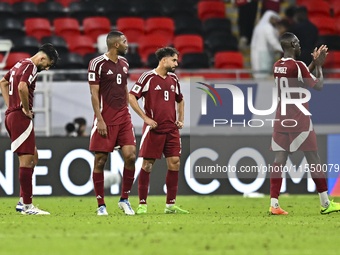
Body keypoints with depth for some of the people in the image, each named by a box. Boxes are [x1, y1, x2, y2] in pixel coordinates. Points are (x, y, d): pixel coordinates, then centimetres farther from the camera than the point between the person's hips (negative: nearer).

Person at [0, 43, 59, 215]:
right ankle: (27, 206, -7)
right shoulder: (30, 66, -12)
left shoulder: (20, 64, 19)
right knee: (26, 160, -8)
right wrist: (26, 109, -16)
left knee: (33, 157, 15)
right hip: (21, 118, -10)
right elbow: (22, 87, -30)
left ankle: (23, 202, 14)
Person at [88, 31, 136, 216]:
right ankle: (101, 205, 6)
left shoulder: (124, 63, 12)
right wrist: (100, 120, -15)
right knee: (100, 161, -2)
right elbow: (94, 93, -10)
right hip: (105, 120, -6)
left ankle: (124, 200, 8)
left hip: (123, 118, 6)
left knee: (130, 156, -6)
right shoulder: (97, 63, -8)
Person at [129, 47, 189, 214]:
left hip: (172, 129, 6)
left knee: (174, 163, 0)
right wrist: (145, 118, -12)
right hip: (153, 128, -6)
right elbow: (131, 97, -9)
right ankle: (142, 204, 3)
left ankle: (170, 205, 5)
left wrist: (180, 119, 15)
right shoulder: (148, 77, -6)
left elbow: (180, 100, 29)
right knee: (147, 165, -4)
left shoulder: (173, 79, 13)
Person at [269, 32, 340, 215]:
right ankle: (325, 204, 7)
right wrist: (319, 65, 4)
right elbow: (318, 86, -7)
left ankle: (274, 204, -7)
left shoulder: (277, 66, 8)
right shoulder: (297, 66, -14)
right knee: (313, 158, 2)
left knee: (280, 159, 1)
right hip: (299, 120, -6)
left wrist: (314, 63, 24)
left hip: (281, 119, 6)